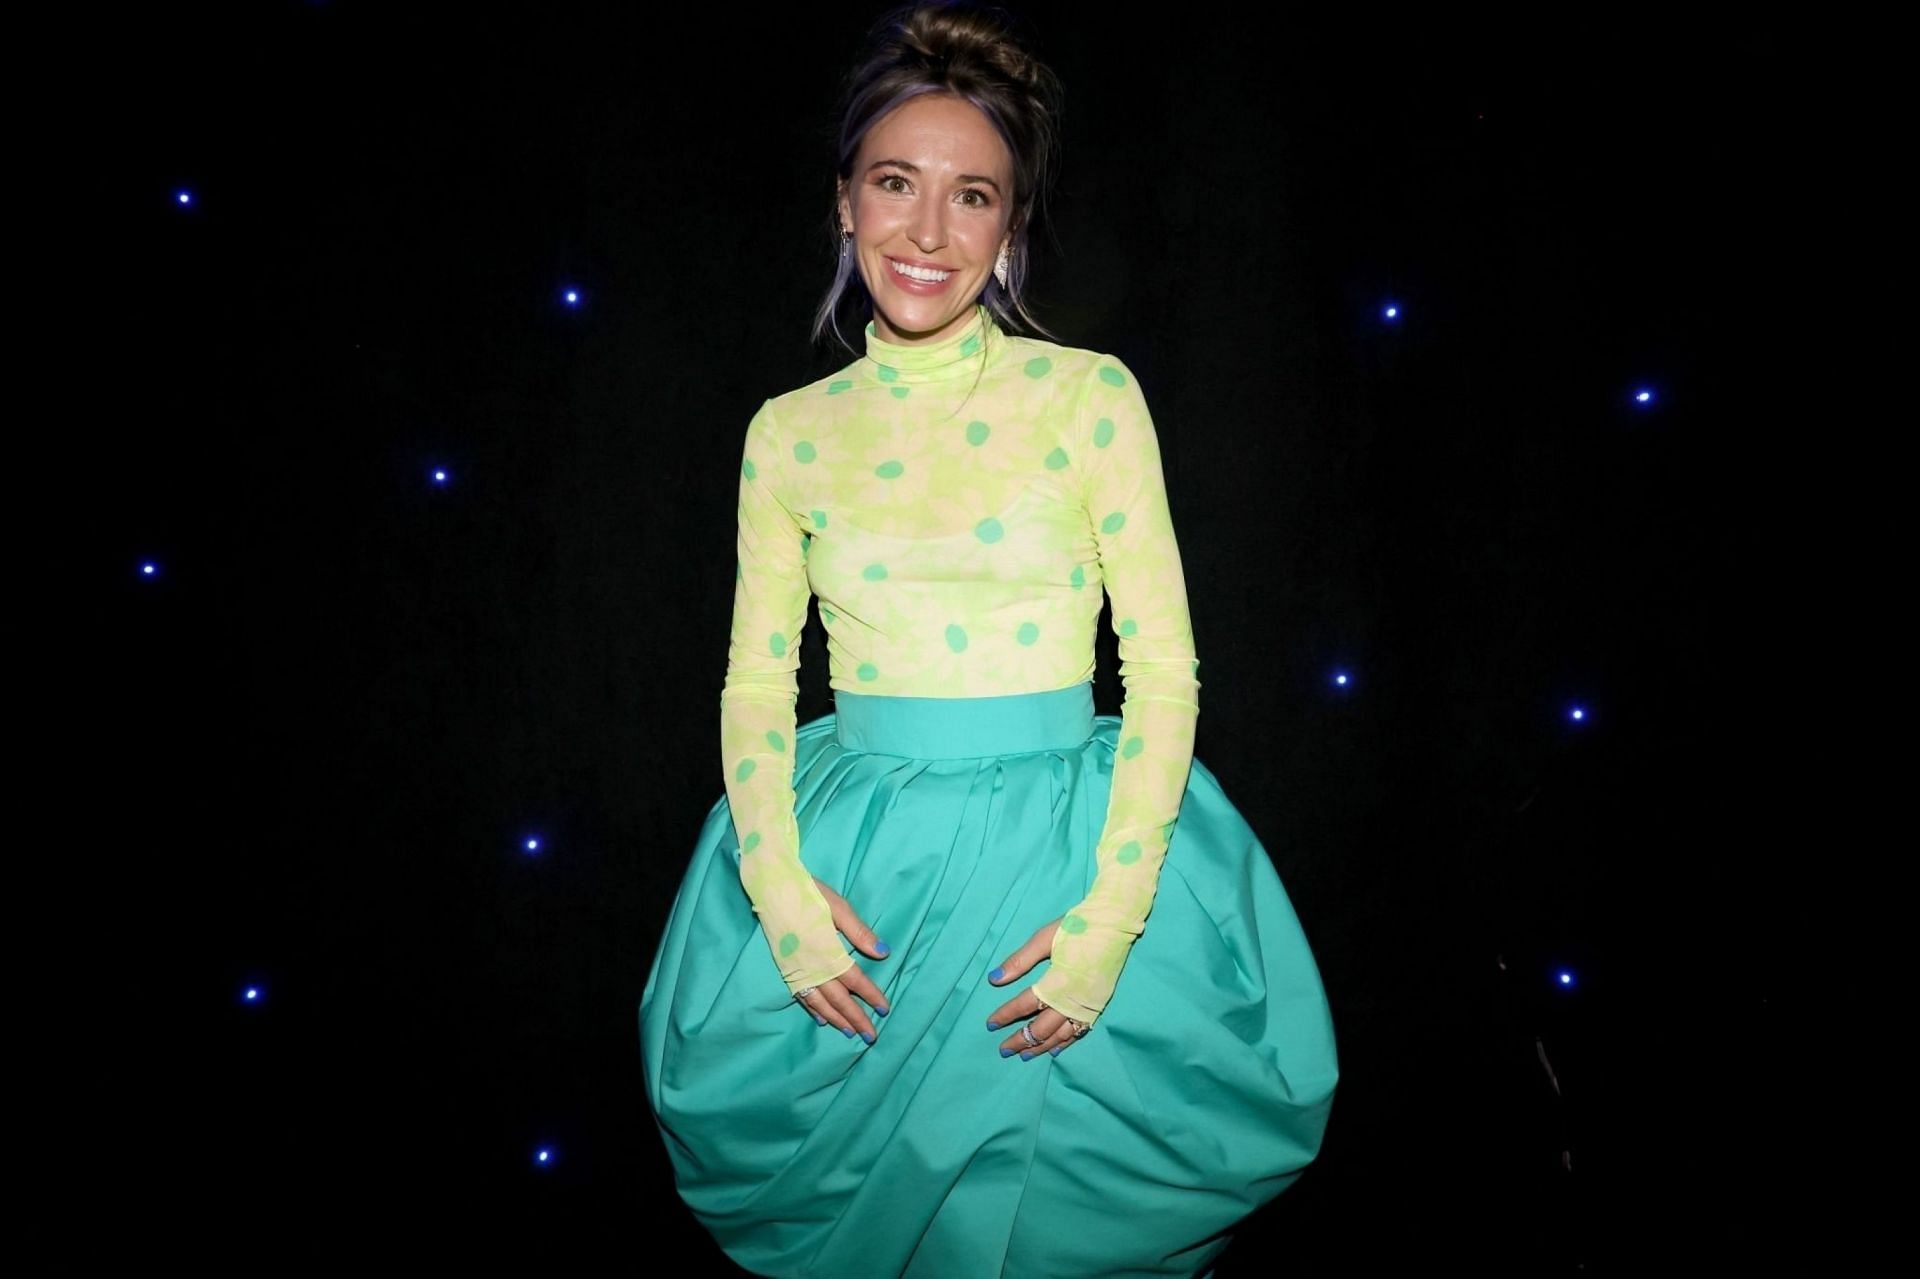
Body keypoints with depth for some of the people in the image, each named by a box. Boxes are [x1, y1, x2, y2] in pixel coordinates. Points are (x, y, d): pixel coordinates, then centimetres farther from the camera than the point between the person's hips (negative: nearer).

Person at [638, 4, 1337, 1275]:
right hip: (853, 845, 3)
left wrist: (1110, 919, -12)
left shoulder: (1090, 395, -2)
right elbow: (756, 682, 6)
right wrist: (781, 888, -9)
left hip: (1064, 829, -2)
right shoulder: (790, 430, 5)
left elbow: (1165, 669, -4)